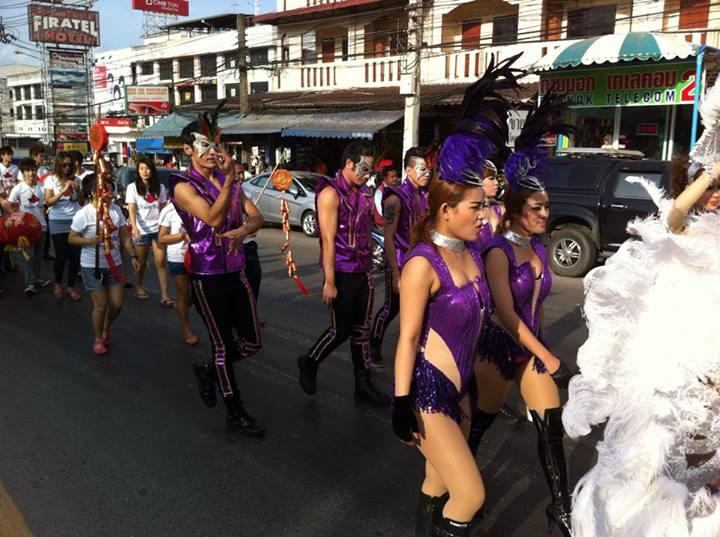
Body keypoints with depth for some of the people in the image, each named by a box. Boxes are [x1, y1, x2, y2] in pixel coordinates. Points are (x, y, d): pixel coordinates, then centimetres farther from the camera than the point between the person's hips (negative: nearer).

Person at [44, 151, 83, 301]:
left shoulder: (75, 179, 5)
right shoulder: (51, 179, -2)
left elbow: (81, 202, 6)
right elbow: (48, 202, -10)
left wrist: (78, 190, -12)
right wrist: (64, 190, -19)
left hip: (74, 221, 2)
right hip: (58, 223, -2)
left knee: (75, 255, 0)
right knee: (61, 255, 0)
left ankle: (71, 287, 13)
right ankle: (58, 284, 24)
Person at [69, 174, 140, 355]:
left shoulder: (115, 209, 0)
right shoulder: (83, 214, -14)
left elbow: (125, 236, 6)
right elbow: (71, 238, -8)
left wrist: (133, 256, 0)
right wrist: (89, 240, -27)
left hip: (114, 264, 5)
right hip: (92, 266, -5)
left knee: (117, 304, 8)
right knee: (101, 305, 0)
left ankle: (106, 330, 37)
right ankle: (98, 339, 23)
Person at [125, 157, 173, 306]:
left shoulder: (160, 187, 7)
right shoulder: (132, 187, -1)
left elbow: (163, 208, 11)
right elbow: (131, 210, -8)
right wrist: (135, 228, -22)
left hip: (158, 229, 2)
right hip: (141, 231, -1)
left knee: (161, 263, -4)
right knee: (141, 262, 11)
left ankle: (164, 295, -4)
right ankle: (139, 287, 32)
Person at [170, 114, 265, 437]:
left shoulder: (228, 181, 10)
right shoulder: (183, 186, -9)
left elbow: (256, 217, 1)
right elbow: (214, 218, -23)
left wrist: (243, 230, -20)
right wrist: (229, 180, -28)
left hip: (237, 272, 6)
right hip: (207, 278, -6)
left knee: (252, 342, 9)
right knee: (223, 344, 4)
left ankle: (208, 371, 35)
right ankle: (235, 412, 18)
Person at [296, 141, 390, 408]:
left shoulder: (363, 193, 10)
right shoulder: (331, 193, -13)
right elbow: (328, 240, -17)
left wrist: (369, 267, 12)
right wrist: (329, 282, -19)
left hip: (364, 273, 7)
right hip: (343, 274, -7)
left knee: (361, 331, 11)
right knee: (341, 330, 3)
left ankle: (363, 386, 20)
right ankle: (309, 362, 29)